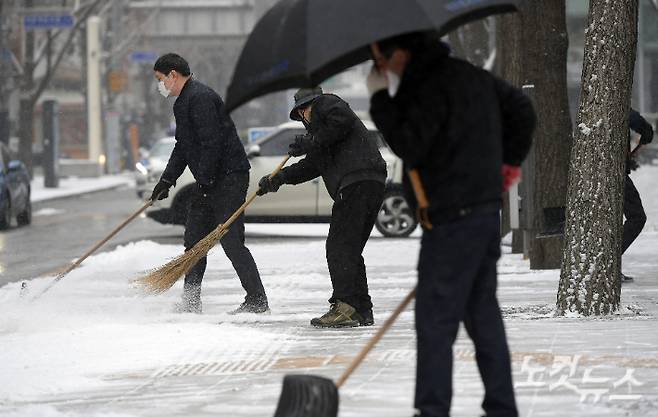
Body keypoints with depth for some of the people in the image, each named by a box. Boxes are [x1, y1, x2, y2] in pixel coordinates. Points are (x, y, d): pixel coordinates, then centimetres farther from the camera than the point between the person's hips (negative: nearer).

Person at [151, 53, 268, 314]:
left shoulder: (200, 98, -16)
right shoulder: (183, 102, 18)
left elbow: (211, 143, -23)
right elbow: (183, 147, 25)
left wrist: (204, 185, -22)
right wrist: (167, 180, 17)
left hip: (229, 177, -11)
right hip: (210, 182, 11)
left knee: (231, 241, -11)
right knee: (194, 239, 11)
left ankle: (257, 301, -6)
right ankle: (191, 303, 16)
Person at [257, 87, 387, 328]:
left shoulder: (325, 103, 10)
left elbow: (342, 119, -13)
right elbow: (310, 167, 26)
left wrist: (313, 142, -6)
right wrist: (278, 179, 16)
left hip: (358, 182, -10)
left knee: (339, 246, -11)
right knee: (350, 250, 12)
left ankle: (344, 307, -17)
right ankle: (362, 312, 12)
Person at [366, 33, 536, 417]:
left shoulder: (432, 87, -15)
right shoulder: (472, 75, 13)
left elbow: (409, 146, -18)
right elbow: (521, 109, 23)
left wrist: (380, 98, -10)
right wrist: (509, 161, 30)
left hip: (452, 219, -9)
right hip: (487, 211, 9)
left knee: (435, 321, -6)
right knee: (484, 315, 13)